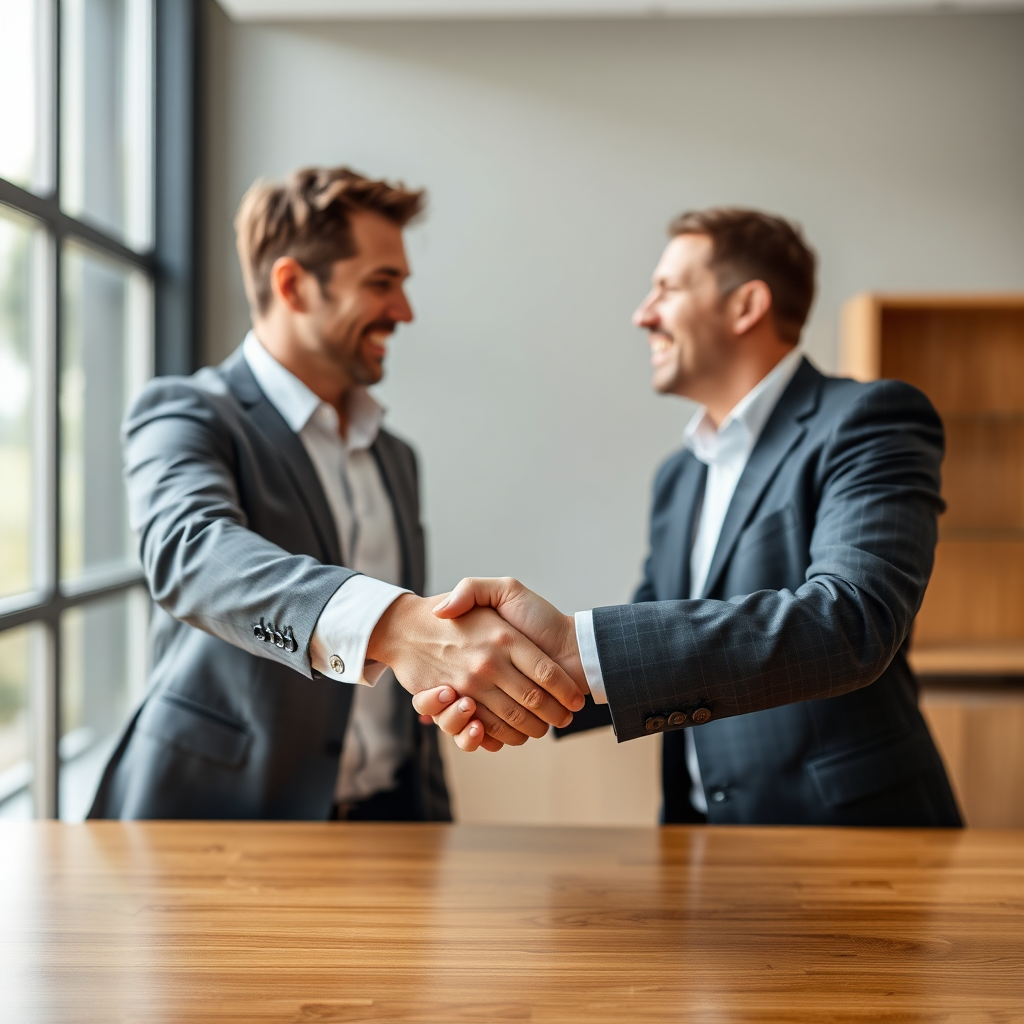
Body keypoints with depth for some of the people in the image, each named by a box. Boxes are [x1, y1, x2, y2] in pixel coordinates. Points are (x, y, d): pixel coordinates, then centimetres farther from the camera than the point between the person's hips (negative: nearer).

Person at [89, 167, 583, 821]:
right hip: (223, 815, -5)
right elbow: (188, 551, -29)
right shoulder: (183, 414, -6)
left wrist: (435, 818, 14)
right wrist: (392, 624, -44)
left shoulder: (395, 458, 15)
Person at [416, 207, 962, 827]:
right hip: (706, 841, 6)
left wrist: (576, 644, -32)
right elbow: (641, 662, 13)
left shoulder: (867, 422, -10)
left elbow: (849, 625, -26)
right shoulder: (679, 477, 13)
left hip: (848, 826, -5)